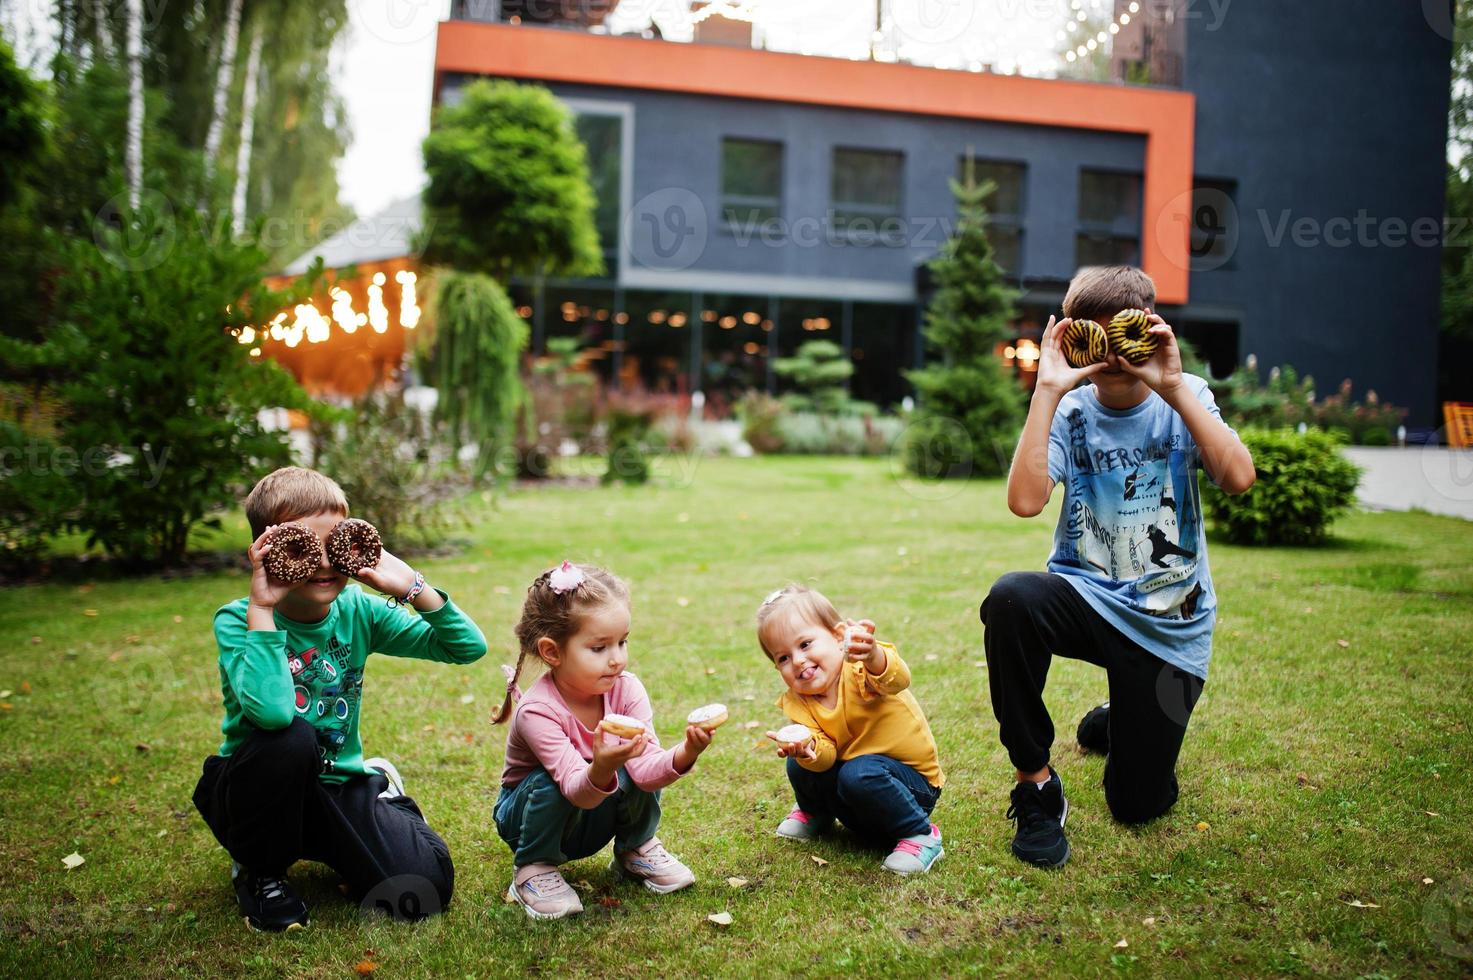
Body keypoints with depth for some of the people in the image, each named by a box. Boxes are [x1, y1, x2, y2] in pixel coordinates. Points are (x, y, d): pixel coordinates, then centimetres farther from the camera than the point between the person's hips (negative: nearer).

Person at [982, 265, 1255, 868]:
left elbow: (1238, 478, -23)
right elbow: (1024, 501, -23)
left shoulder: (1182, 399, -3)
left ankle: (1116, 723, 41)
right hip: (1088, 596, 0)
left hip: (1170, 625, 0)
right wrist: (1048, 390, -23)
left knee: (1138, 805, 2)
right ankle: (1036, 784, -17)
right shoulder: (1071, 411, -4)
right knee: (1010, 599, -37)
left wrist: (1172, 386, -24)